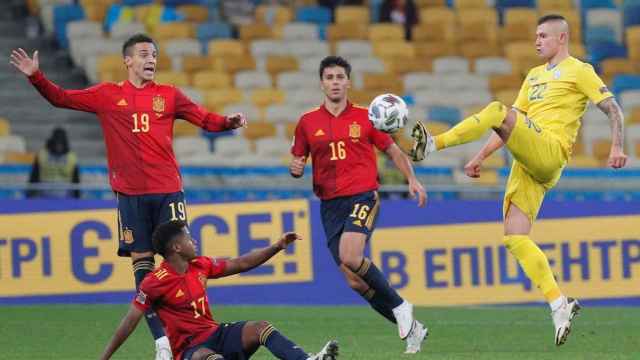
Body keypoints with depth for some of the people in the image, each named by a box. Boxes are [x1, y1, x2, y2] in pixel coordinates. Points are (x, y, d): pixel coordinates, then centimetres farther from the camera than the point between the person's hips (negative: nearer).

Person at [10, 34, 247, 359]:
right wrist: (36, 77, 1)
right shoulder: (108, 95, 8)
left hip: (167, 191, 0)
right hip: (130, 194, 0)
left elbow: (206, 119, 8)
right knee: (142, 263, -1)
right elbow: (61, 98, 13)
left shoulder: (168, 95, 9)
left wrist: (228, 122, -11)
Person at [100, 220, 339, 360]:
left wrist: (278, 246, 11)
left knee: (260, 328, -18)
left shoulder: (199, 266, 8)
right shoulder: (155, 283, -12)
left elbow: (241, 264, 15)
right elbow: (130, 322, -11)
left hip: (216, 335, 6)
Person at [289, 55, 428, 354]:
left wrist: (412, 180, -1)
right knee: (355, 282, -2)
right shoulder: (308, 122, 9)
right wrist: (295, 169, -8)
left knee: (350, 257, -29)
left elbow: (393, 151, 13)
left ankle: (400, 306, -9)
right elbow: (298, 161, 16)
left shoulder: (365, 117, 4)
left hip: (363, 196, -4)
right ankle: (410, 328, 12)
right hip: (330, 204, 4)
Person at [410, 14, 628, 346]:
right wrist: (481, 156, 21)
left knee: (498, 111, -27)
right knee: (514, 239, -7)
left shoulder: (579, 71, 6)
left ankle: (433, 145, -31)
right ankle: (559, 305, -8)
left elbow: (613, 109, -2)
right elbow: (513, 124, 30)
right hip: (526, 166, 8)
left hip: (549, 153, -8)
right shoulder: (534, 76, 28)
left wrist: (617, 148, -17)